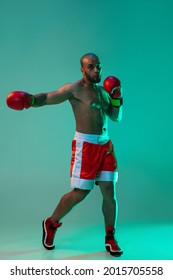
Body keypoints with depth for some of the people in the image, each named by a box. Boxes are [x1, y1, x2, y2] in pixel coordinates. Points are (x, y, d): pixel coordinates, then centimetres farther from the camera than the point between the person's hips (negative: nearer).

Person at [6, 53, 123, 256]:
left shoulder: (102, 90, 15)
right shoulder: (75, 89, -7)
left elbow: (115, 117, 20)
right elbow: (47, 98, -15)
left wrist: (116, 99, 4)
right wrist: (29, 100, -35)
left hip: (105, 145, 6)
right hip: (85, 146, -6)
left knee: (109, 192, 2)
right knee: (79, 193, -2)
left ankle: (110, 239, 15)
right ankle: (51, 224, 22)